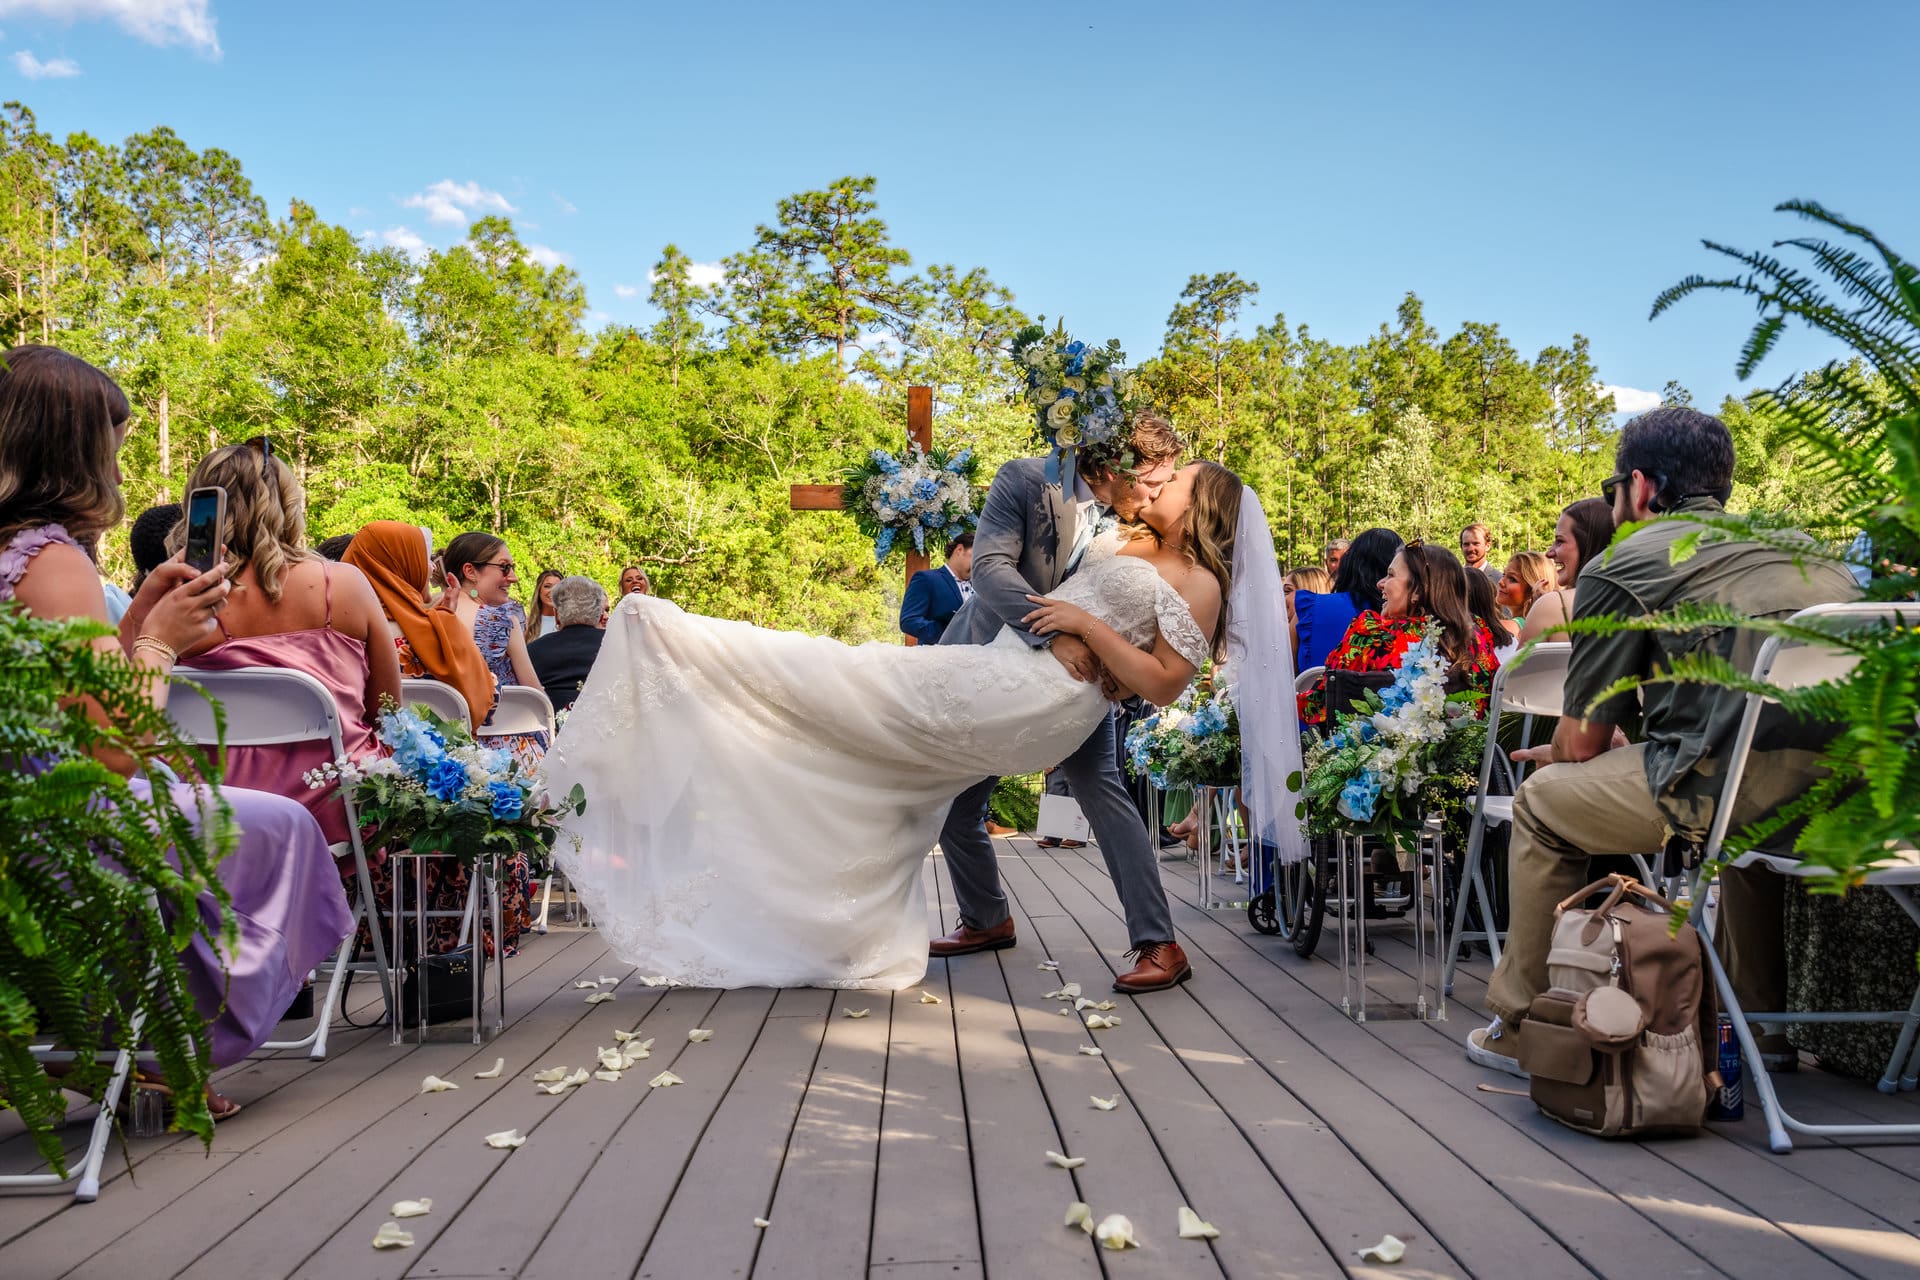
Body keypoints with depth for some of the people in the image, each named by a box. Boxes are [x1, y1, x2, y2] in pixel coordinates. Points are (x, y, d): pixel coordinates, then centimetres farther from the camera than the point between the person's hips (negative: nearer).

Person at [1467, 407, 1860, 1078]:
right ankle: (1758, 1018, 43)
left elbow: (1582, 744, 10)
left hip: (1752, 786, -8)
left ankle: (1523, 1029, 22)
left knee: (1543, 801, 15)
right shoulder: (1796, 542, 28)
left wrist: (1550, 754, 33)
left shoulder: (1620, 566, 7)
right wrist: (1639, 739, 47)